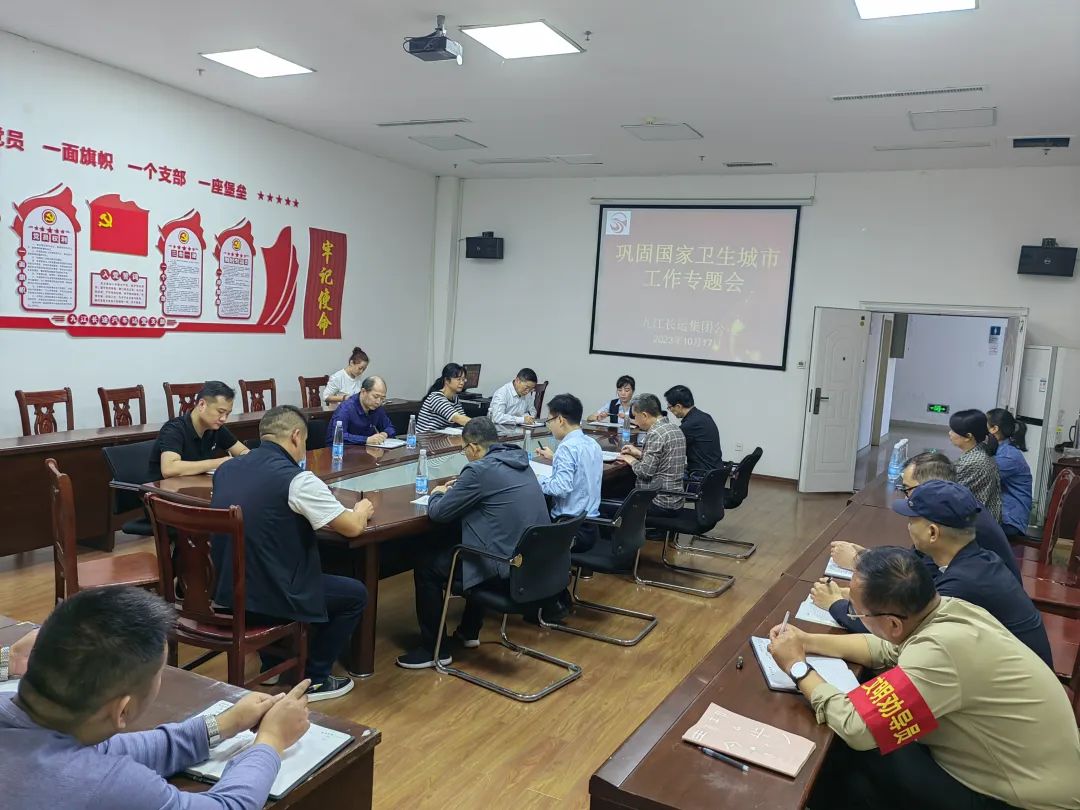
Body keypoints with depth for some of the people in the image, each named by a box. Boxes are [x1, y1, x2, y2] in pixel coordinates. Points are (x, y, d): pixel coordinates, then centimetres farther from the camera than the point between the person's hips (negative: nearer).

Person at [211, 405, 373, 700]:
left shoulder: (225, 470, 3)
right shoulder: (296, 479, -18)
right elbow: (353, 527, -11)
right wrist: (362, 510, 11)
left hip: (225, 593, 7)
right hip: (266, 598, -7)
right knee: (355, 593, 14)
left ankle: (272, 664, 40)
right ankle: (314, 679, 22)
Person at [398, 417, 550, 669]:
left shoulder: (480, 469, -17)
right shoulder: (519, 460, 9)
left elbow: (438, 513, -8)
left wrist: (437, 494, 13)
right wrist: (461, 488, 22)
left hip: (507, 564, -9)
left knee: (426, 564, 9)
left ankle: (434, 650, 16)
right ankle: (469, 632, 41)